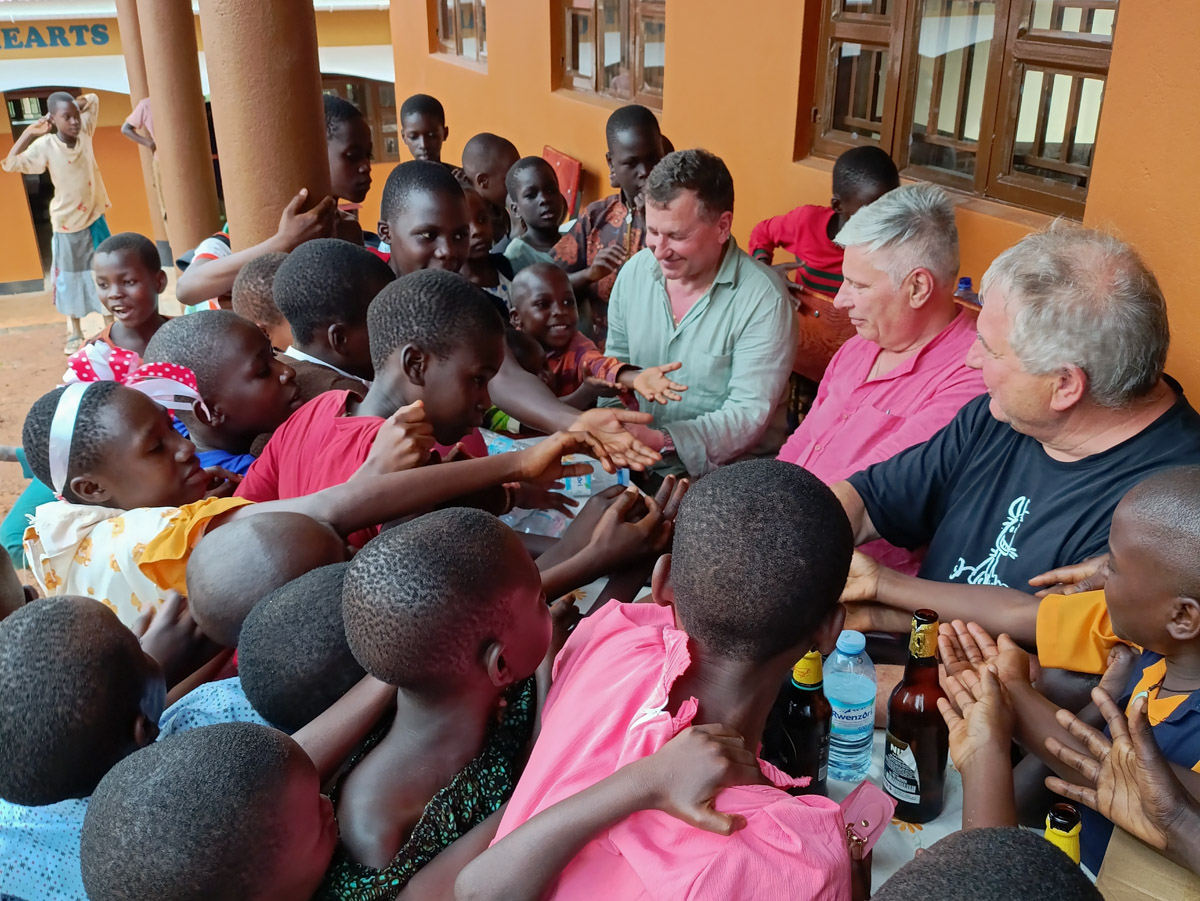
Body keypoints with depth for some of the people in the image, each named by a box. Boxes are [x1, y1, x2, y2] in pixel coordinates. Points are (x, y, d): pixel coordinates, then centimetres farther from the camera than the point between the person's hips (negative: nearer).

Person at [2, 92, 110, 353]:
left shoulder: (84, 131, -7)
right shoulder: (46, 146, -17)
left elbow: (92, 99, 9)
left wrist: (75, 105, -8)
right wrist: (30, 132, -23)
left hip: (95, 219, 3)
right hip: (66, 225, -3)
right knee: (69, 280, 10)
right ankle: (74, 334, 23)